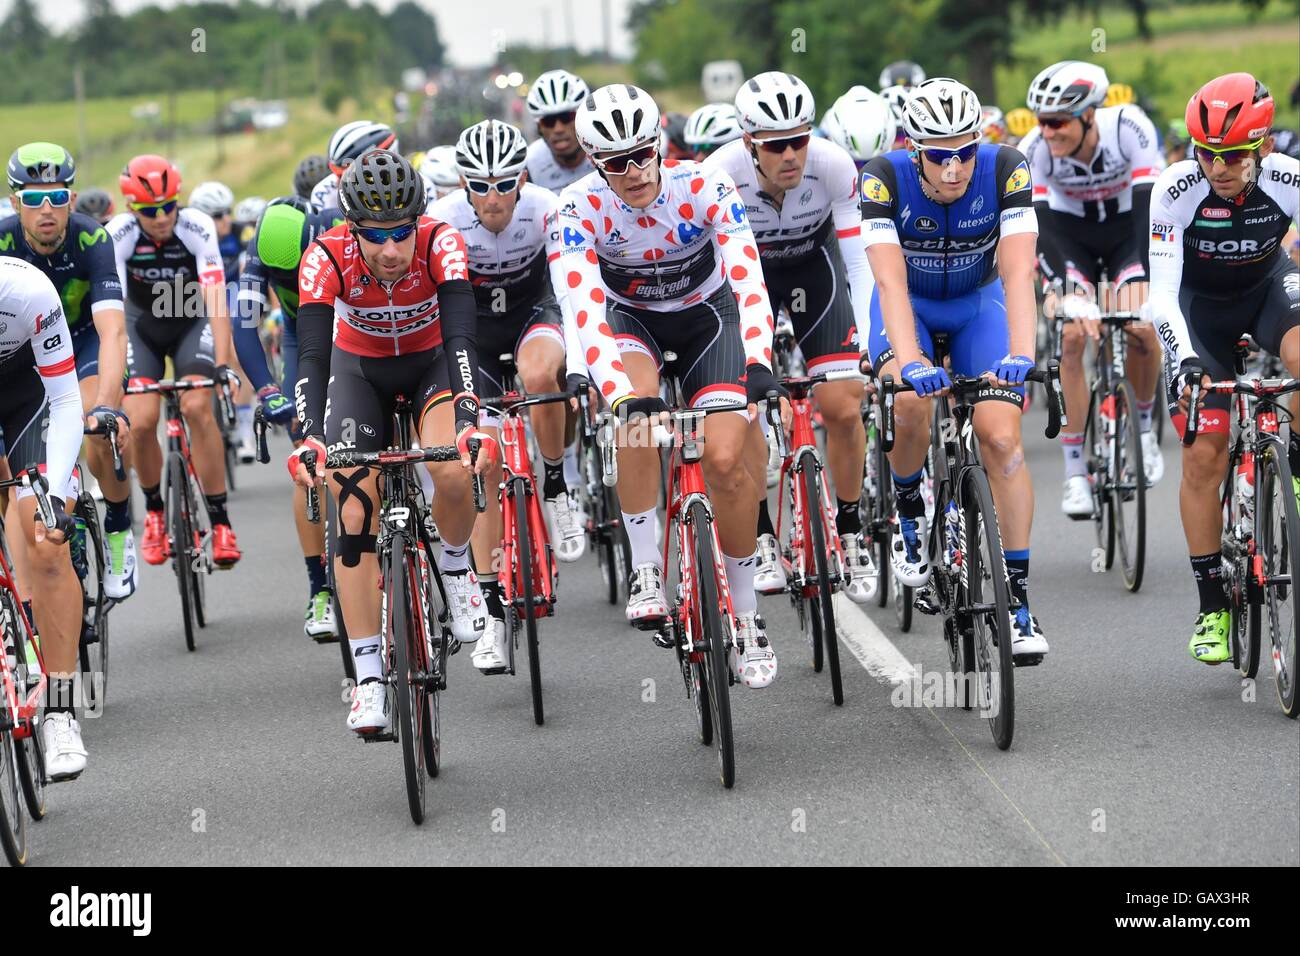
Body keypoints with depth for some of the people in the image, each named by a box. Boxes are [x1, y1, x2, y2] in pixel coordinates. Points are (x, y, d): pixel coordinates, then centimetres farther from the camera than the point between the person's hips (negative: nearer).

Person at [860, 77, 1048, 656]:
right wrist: (909, 360, -52)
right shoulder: (885, 179, -29)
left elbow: (1017, 272, -34)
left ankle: (1018, 596, -9)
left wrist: (1021, 354, -49)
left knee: (1001, 436, -17)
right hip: (909, 305, -1)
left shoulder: (1006, 170, -27)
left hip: (978, 304, 1)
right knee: (911, 399, -31)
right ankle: (908, 511, 0)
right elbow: (890, 279, -37)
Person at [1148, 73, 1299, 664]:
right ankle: (1212, 605, 2)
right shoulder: (1178, 189, -29)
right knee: (1204, 455, -9)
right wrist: (1184, 359, -45)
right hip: (1200, 304, -1)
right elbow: (1162, 293, -29)